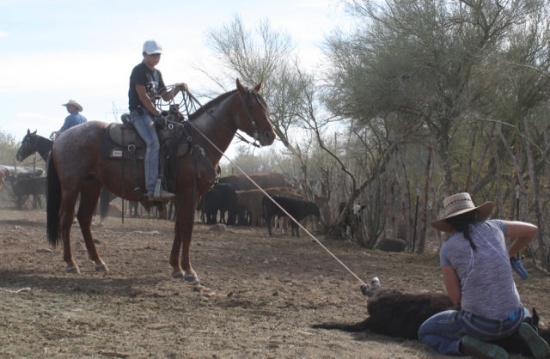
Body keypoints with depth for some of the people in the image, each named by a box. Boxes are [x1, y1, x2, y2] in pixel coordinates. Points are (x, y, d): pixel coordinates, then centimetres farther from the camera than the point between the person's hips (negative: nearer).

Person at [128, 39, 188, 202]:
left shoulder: (157, 73, 19)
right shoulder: (139, 71, -7)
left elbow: (166, 96, 21)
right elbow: (143, 97, -15)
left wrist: (177, 89, 2)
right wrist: (158, 114, -15)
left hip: (153, 113, 9)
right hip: (139, 112, -9)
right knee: (153, 142, -29)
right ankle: (153, 189, -37)